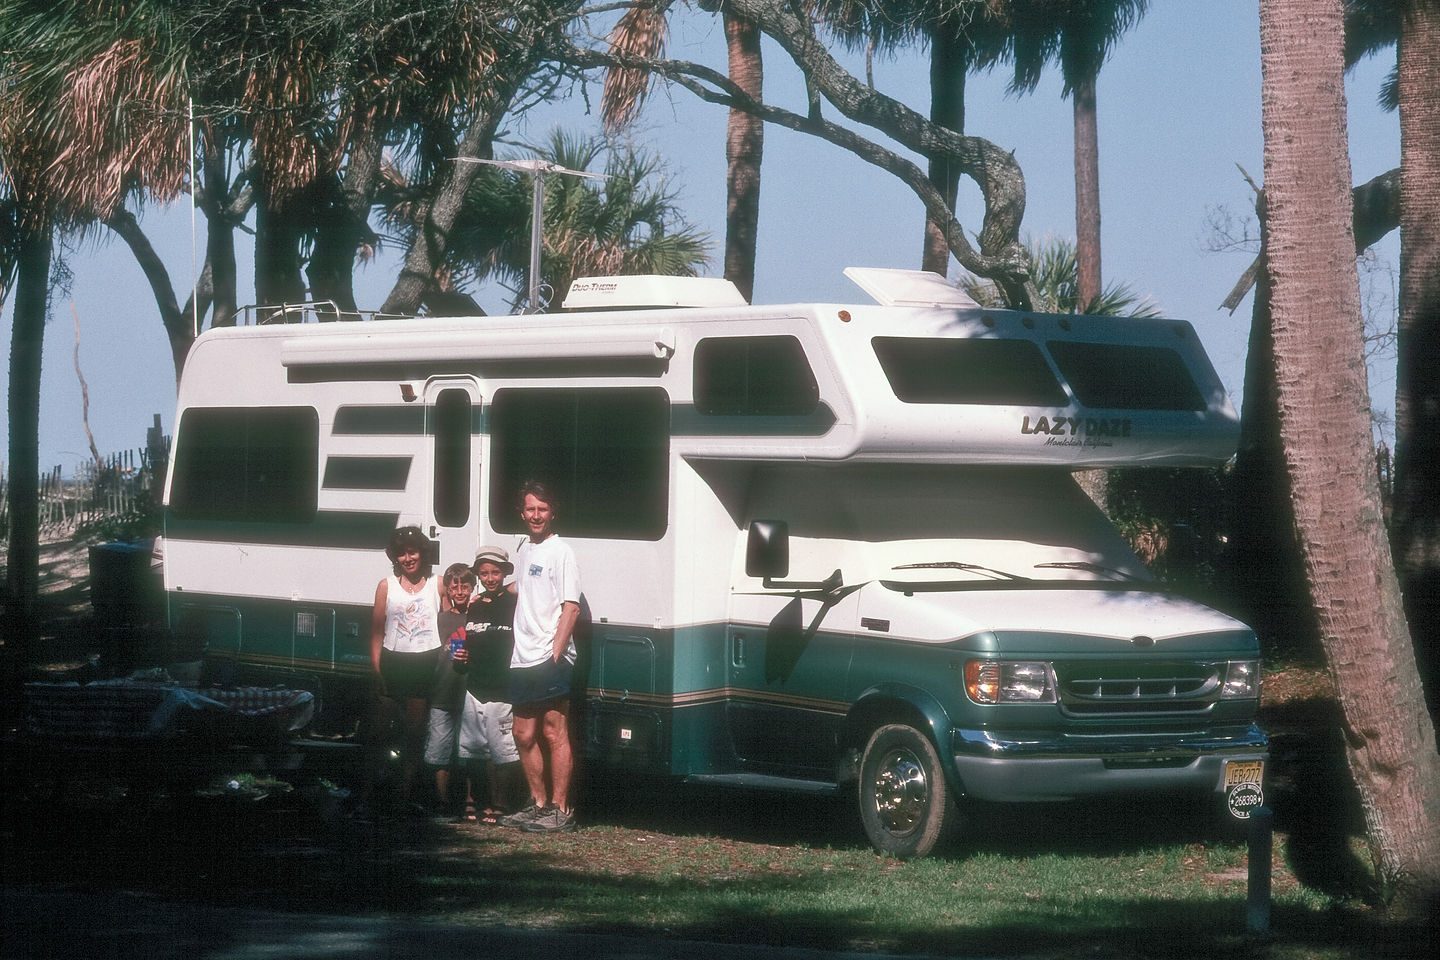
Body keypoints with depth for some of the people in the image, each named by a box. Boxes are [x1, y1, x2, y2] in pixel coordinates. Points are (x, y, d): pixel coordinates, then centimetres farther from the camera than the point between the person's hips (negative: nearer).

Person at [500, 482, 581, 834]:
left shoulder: (560, 551, -7)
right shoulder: (523, 550, 16)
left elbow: (571, 607, -13)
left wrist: (555, 653, -19)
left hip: (550, 660, -8)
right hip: (522, 659, 8)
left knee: (554, 733, -6)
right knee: (525, 735, 11)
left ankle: (560, 810, -3)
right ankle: (539, 804, 21)